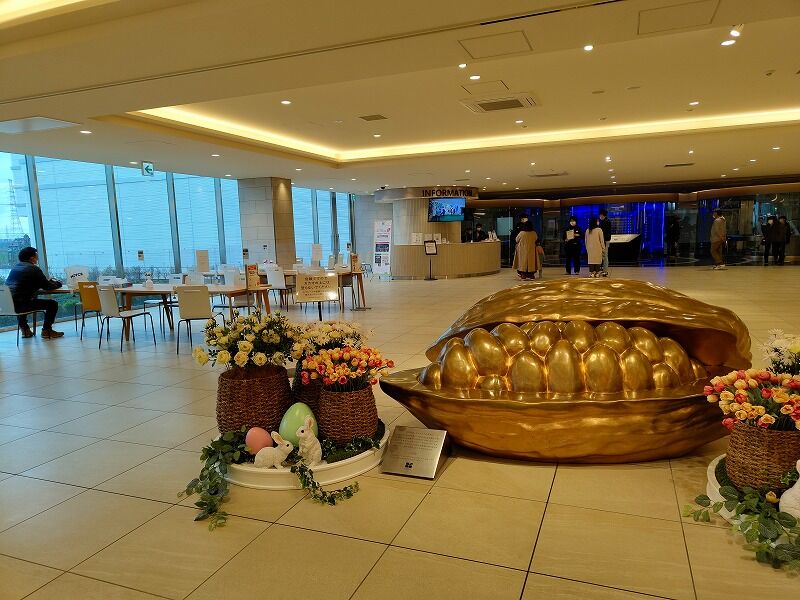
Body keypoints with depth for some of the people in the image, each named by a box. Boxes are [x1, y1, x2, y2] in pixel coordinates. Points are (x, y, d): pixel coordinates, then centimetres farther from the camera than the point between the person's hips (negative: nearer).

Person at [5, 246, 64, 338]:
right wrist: (57, 283, 22)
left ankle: (24, 329, 39)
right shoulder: (34, 269, -5)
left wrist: (50, 282, 26)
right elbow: (46, 286, 0)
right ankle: (46, 330, 11)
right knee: (52, 304, 4)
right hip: (22, 304, -8)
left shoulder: (15, 267, 17)